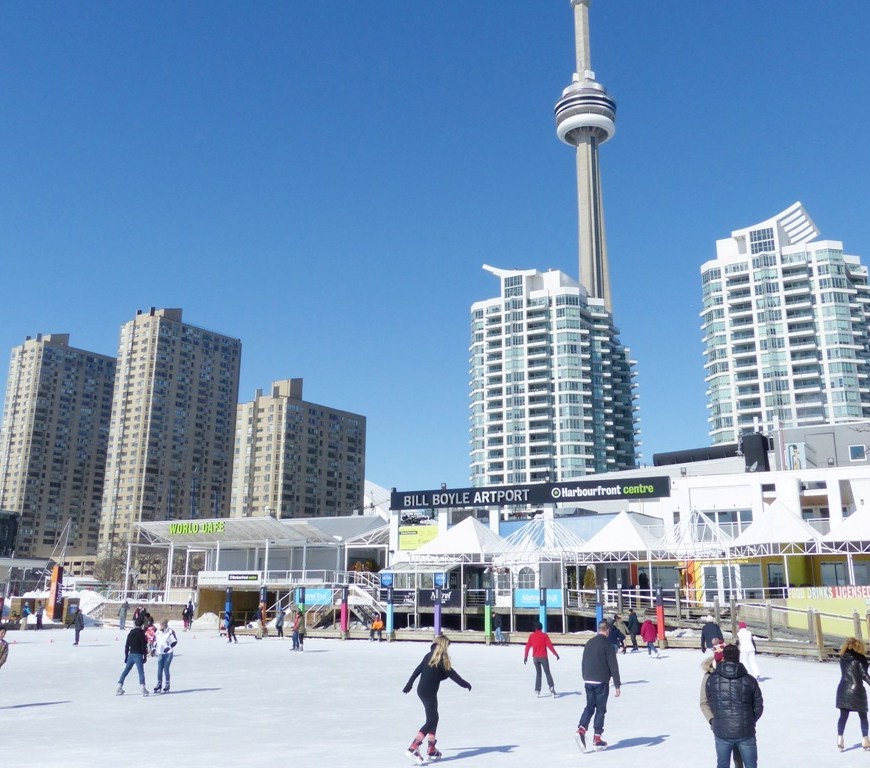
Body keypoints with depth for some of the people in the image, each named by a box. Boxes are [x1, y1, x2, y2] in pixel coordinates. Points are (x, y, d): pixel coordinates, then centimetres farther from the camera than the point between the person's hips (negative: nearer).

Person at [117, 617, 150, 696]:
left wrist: (126, 656, 21)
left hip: (131, 655, 6)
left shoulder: (130, 633, 12)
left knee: (125, 671, 16)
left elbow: (126, 646, 14)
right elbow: (144, 646, -9)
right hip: (138, 655, -6)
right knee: (141, 672, -8)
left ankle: (119, 687, 16)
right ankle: (143, 689, -18)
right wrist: (145, 657, -3)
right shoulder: (141, 633, -6)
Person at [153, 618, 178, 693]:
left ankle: (167, 685, 6)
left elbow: (175, 641, -8)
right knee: (159, 669, 2)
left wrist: (169, 647, -19)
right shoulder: (158, 632, 9)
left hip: (168, 653, -5)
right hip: (160, 653, 5)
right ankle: (159, 684, 12)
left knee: (166, 669, -6)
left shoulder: (170, 631, -7)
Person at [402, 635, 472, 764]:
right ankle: (413, 749, -15)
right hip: (430, 692, -8)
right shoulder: (442, 659, -11)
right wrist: (465, 684, 0)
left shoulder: (429, 656, 10)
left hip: (421, 690, 8)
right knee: (431, 721, -5)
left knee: (434, 718, 17)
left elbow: (417, 670, 16)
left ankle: (431, 750, 22)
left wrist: (409, 684, 25)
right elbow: (451, 674, -10)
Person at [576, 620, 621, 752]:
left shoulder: (589, 643, 11)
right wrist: (617, 685, -8)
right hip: (601, 682, -5)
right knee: (600, 709, 5)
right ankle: (597, 739, 8)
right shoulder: (607, 644, -9)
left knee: (589, 706, 13)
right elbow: (613, 666, -11)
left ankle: (581, 729, -7)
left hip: (588, 681, 5)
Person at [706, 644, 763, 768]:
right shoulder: (749, 680, -7)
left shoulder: (712, 679, -8)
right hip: (745, 731, 0)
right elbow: (758, 707, 1)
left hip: (722, 731, 0)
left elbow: (711, 703, 2)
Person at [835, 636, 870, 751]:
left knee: (843, 716, 7)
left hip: (843, 690, 3)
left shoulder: (843, 657, 7)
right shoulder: (859, 658, -7)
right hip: (857, 690, -3)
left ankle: (840, 738, -3)